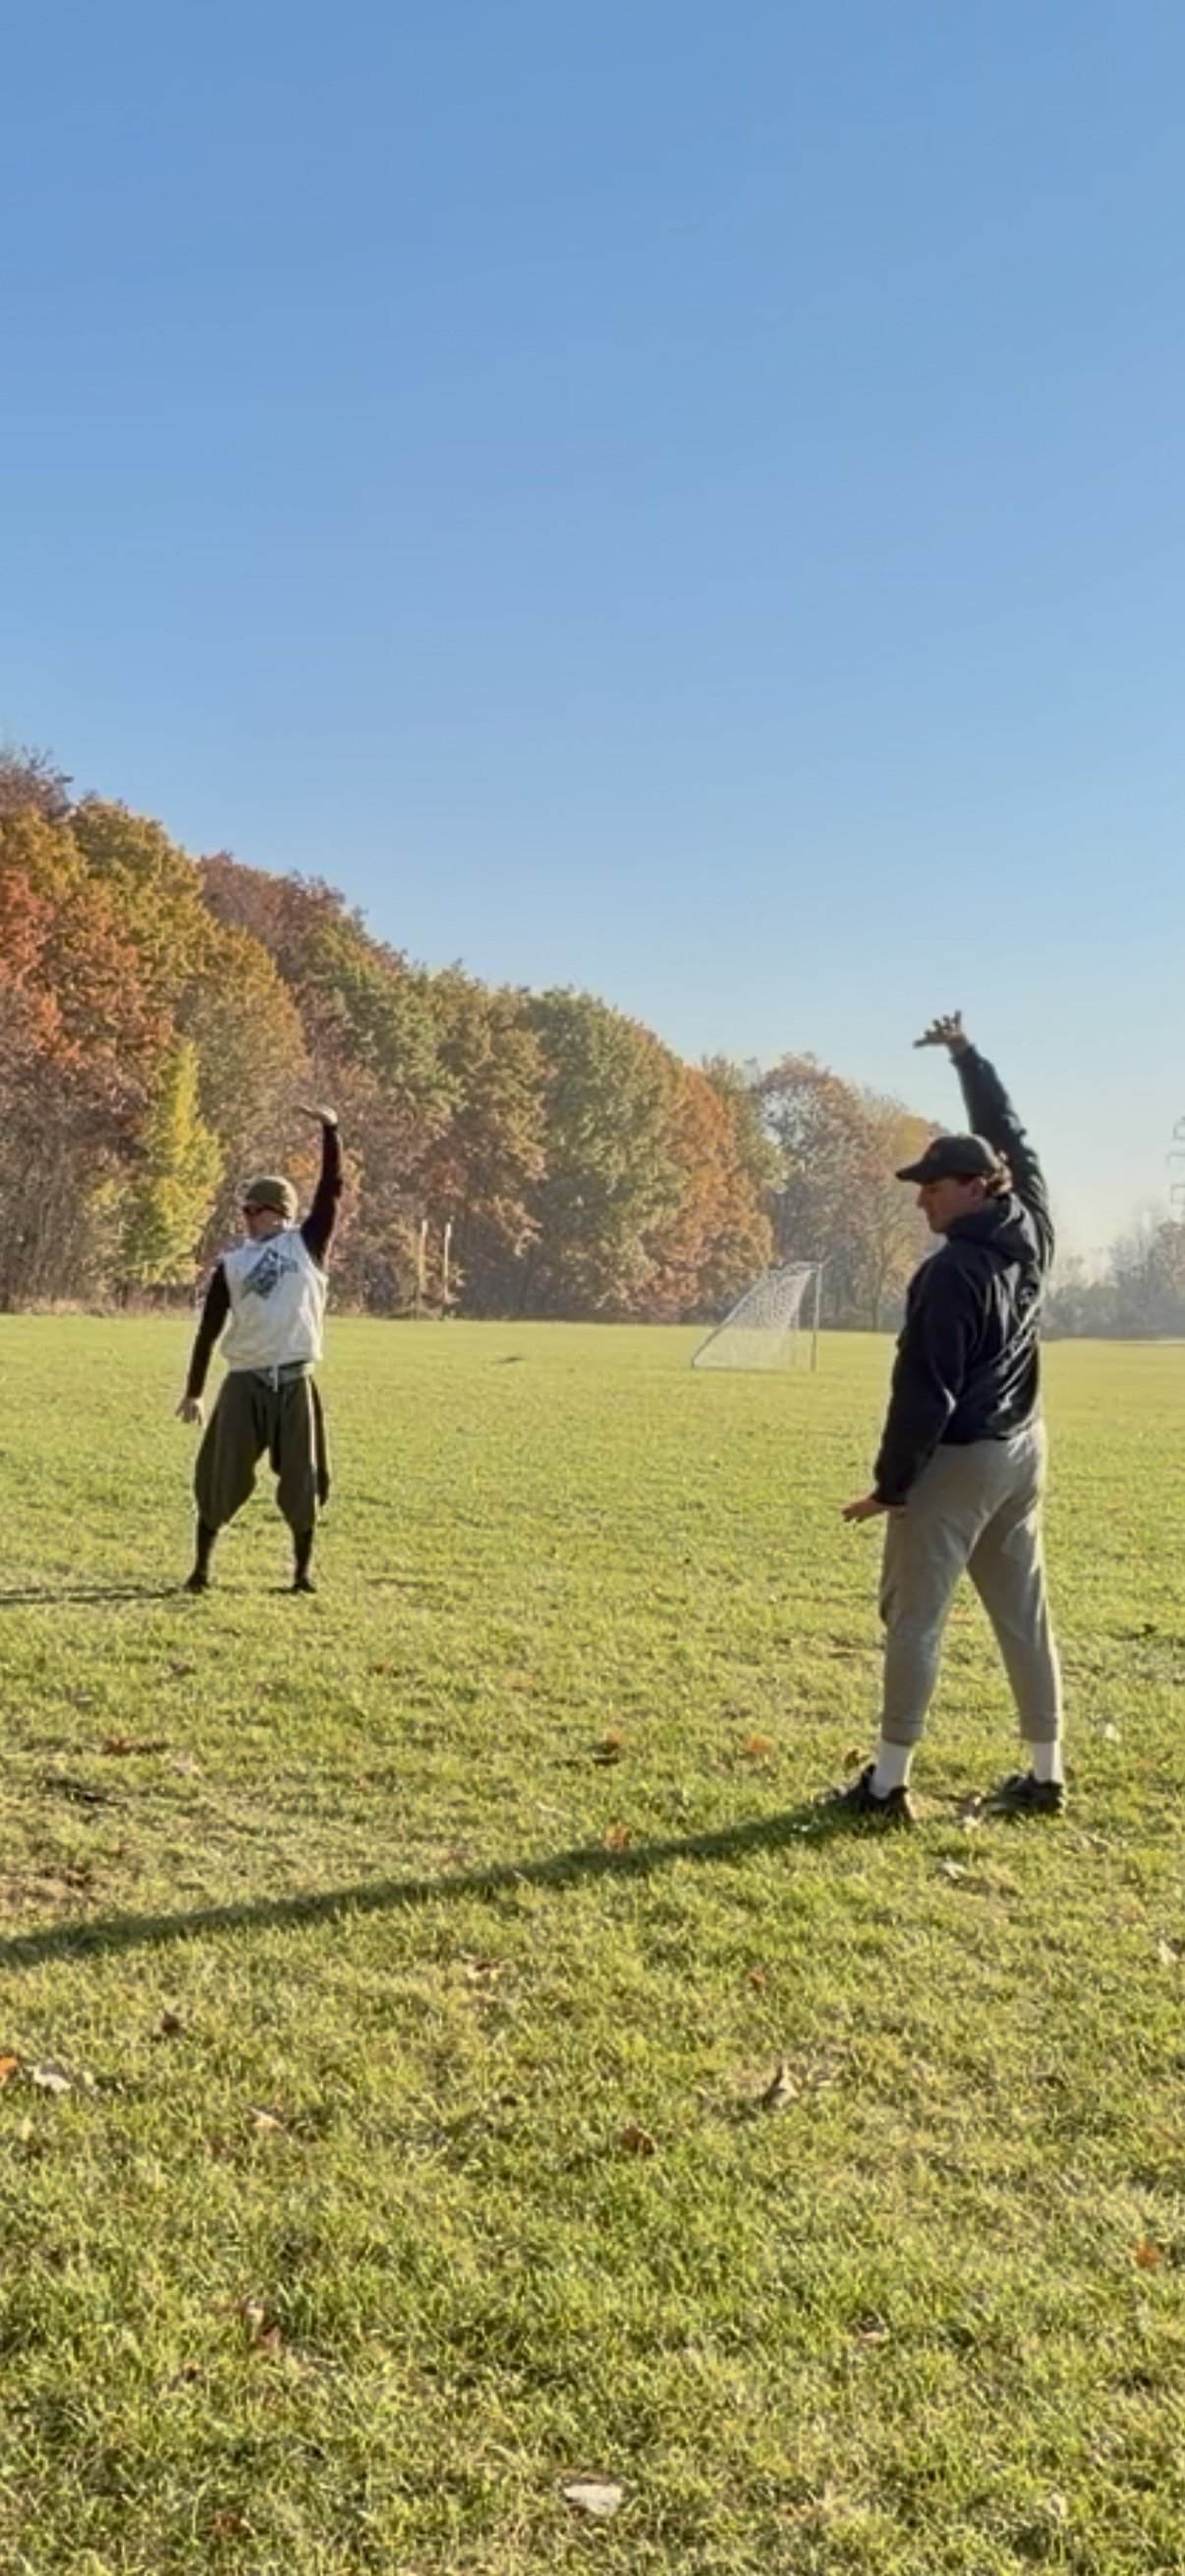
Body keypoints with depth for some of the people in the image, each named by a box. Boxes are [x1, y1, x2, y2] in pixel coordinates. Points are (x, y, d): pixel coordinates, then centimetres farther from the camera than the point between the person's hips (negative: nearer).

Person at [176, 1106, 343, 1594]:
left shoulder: (307, 1244, 6)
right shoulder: (231, 1264, 8)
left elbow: (332, 1190, -3)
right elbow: (208, 1330, 10)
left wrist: (330, 1130, -10)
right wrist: (193, 1391, 9)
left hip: (295, 1384, -1)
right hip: (244, 1384, 1)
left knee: (302, 1483, 5)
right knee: (222, 1477, 4)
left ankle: (303, 1571, 18)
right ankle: (202, 1566, 18)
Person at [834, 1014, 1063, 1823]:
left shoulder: (952, 1274, -21)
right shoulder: (1033, 1231, 0)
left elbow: (925, 1393, -19)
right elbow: (1010, 1136, 17)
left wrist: (891, 1484, -12)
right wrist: (966, 1053, 26)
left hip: (956, 1461, -8)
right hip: (1022, 1450, 8)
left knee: (914, 1619, -1)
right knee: (1024, 1612, 13)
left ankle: (888, 1785, 3)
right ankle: (1045, 1775, 20)